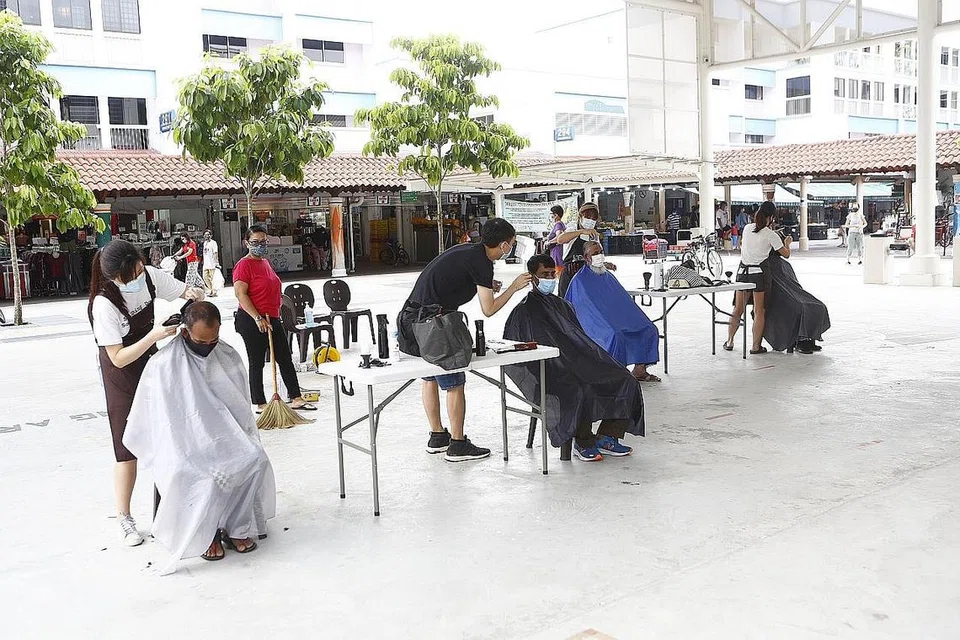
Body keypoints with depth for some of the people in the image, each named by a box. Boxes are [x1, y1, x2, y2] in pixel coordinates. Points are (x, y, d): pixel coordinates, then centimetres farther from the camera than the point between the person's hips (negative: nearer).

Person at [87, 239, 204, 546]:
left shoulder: (148, 276, -17)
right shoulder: (104, 304, -30)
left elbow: (186, 291, -3)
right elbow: (118, 358, -27)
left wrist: (193, 294, -26)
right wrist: (154, 336, -37)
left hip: (151, 364, 5)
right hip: (122, 375, -5)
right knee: (128, 447, -2)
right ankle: (124, 519, 13)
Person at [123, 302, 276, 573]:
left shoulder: (229, 357, 4)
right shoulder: (162, 365, -10)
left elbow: (242, 408, 14)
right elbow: (155, 420, -6)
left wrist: (242, 442, 3)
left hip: (226, 438, 4)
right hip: (186, 445, -4)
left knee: (255, 460, -25)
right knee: (208, 477, -32)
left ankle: (236, 527, -9)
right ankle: (205, 534, -6)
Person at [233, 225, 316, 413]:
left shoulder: (266, 262, 15)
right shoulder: (244, 265, -12)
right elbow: (240, 294, -20)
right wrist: (258, 318, -24)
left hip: (272, 319, 9)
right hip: (252, 321, -9)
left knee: (286, 359, 10)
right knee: (256, 363, 2)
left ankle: (296, 399, 18)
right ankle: (261, 404, 10)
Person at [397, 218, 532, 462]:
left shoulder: (464, 250, 16)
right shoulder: (482, 262, -10)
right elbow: (488, 310, -7)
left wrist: (483, 287, 19)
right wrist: (513, 287, 4)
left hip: (410, 317, 10)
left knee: (431, 377, 19)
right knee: (454, 383, 2)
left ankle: (437, 437, 31)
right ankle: (457, 446, 9)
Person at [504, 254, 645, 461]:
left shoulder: (562, 305, 25)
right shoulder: (523, 311, 2)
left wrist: (595, 361, 5)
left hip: (578, 364, 7)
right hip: (550, 372, -7)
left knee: (626, 381, -11)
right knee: (581, 390, -36)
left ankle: (607, 438, -8)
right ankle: (583, 443, -19)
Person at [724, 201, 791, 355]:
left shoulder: (747, 228, 6)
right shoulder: (771, 235, -8)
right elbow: (786, 254, 0)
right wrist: (787, 243, 20)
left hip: (743, 271, 5)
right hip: (760, 273, -4)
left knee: (738, 310, 13)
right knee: (759, 311, 3)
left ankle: (729, 342, 17)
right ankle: (756, 346, 5)